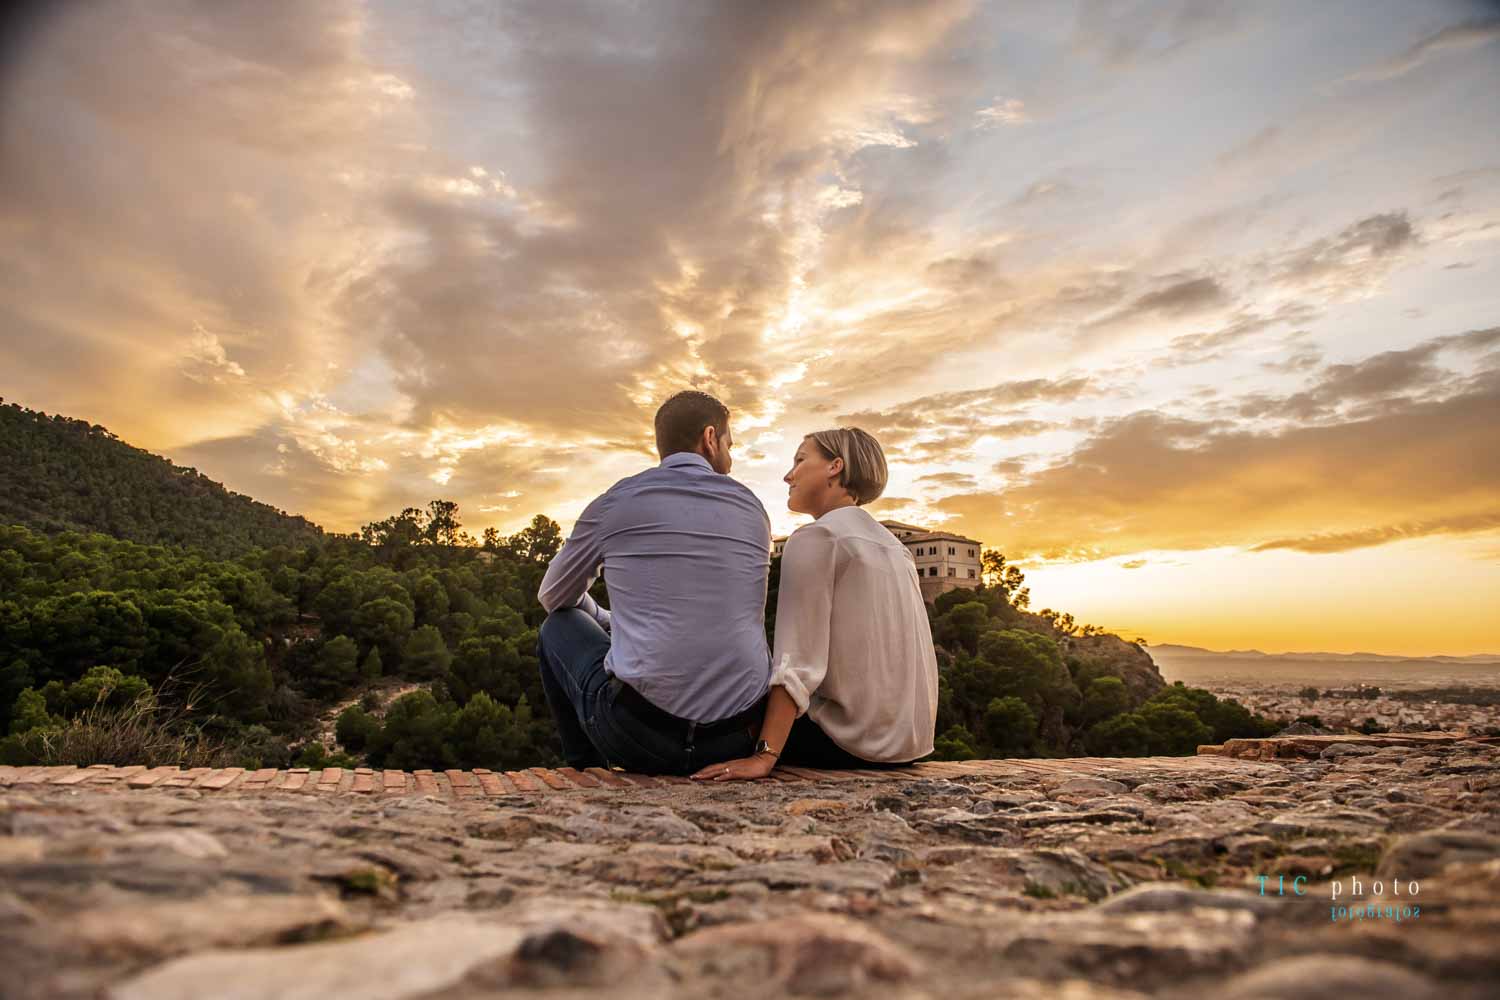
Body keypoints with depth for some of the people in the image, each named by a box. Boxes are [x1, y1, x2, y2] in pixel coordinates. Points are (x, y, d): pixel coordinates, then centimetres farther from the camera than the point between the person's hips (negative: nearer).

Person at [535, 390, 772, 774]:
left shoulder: (615, 502, 2)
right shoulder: (753, 510, 9)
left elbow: (553, 598, 18)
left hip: (638, 738, -3)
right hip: (738, 741, 3)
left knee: (559, 627, 23)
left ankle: (588, 770, 28)